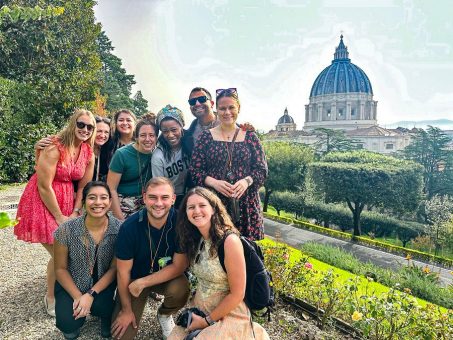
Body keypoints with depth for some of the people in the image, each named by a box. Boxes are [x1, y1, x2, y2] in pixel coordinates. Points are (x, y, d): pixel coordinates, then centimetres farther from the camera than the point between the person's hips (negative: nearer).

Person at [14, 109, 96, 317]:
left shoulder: (89, 154, -1)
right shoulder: (54, 148, -21)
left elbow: (84, 187, 4)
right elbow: (44, 187, -20)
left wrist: (75, 213, -5)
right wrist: (59, 218, -15)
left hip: (67, 202, 6)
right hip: (42, 203, -6)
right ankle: (51, 299, 18)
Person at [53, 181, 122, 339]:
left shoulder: (119, 228, -19)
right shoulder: (66, 230, -20)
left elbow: (114, 268, -11)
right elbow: (60, 269, -7)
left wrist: (91, 295, -20)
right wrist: (77, 296, -16)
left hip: (103, 283, 0)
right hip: (71, 283, 1)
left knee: (100, 306, -28)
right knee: (68, 324, -18)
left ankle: (106, 313, 10)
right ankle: (72, 324, 20)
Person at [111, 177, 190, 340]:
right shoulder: (130, 227, -24)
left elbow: (179, 266, -18)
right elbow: (123, 272, -13)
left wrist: (142, 283, -23)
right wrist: (126, 310, -6)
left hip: (168, 277, 1)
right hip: (134, 278, 0)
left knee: (180, 289, -31)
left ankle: (164, 314, 5)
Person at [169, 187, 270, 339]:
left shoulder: (229, 241, -24)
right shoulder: (195, 239, -2)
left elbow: (237, 294, -19)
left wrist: (207, 321, -12)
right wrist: (192, 307, -2)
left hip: (228, 315, -6)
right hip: (199, 310, 6)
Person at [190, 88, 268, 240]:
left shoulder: (250, 137, 7)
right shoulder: (206, 137, 5)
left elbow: (262, 170, 5)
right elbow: (194, 170, 2)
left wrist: (246, 181, -14)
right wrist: (214, 182, -15)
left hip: (245, 203, 1)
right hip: (214, 202, 0)